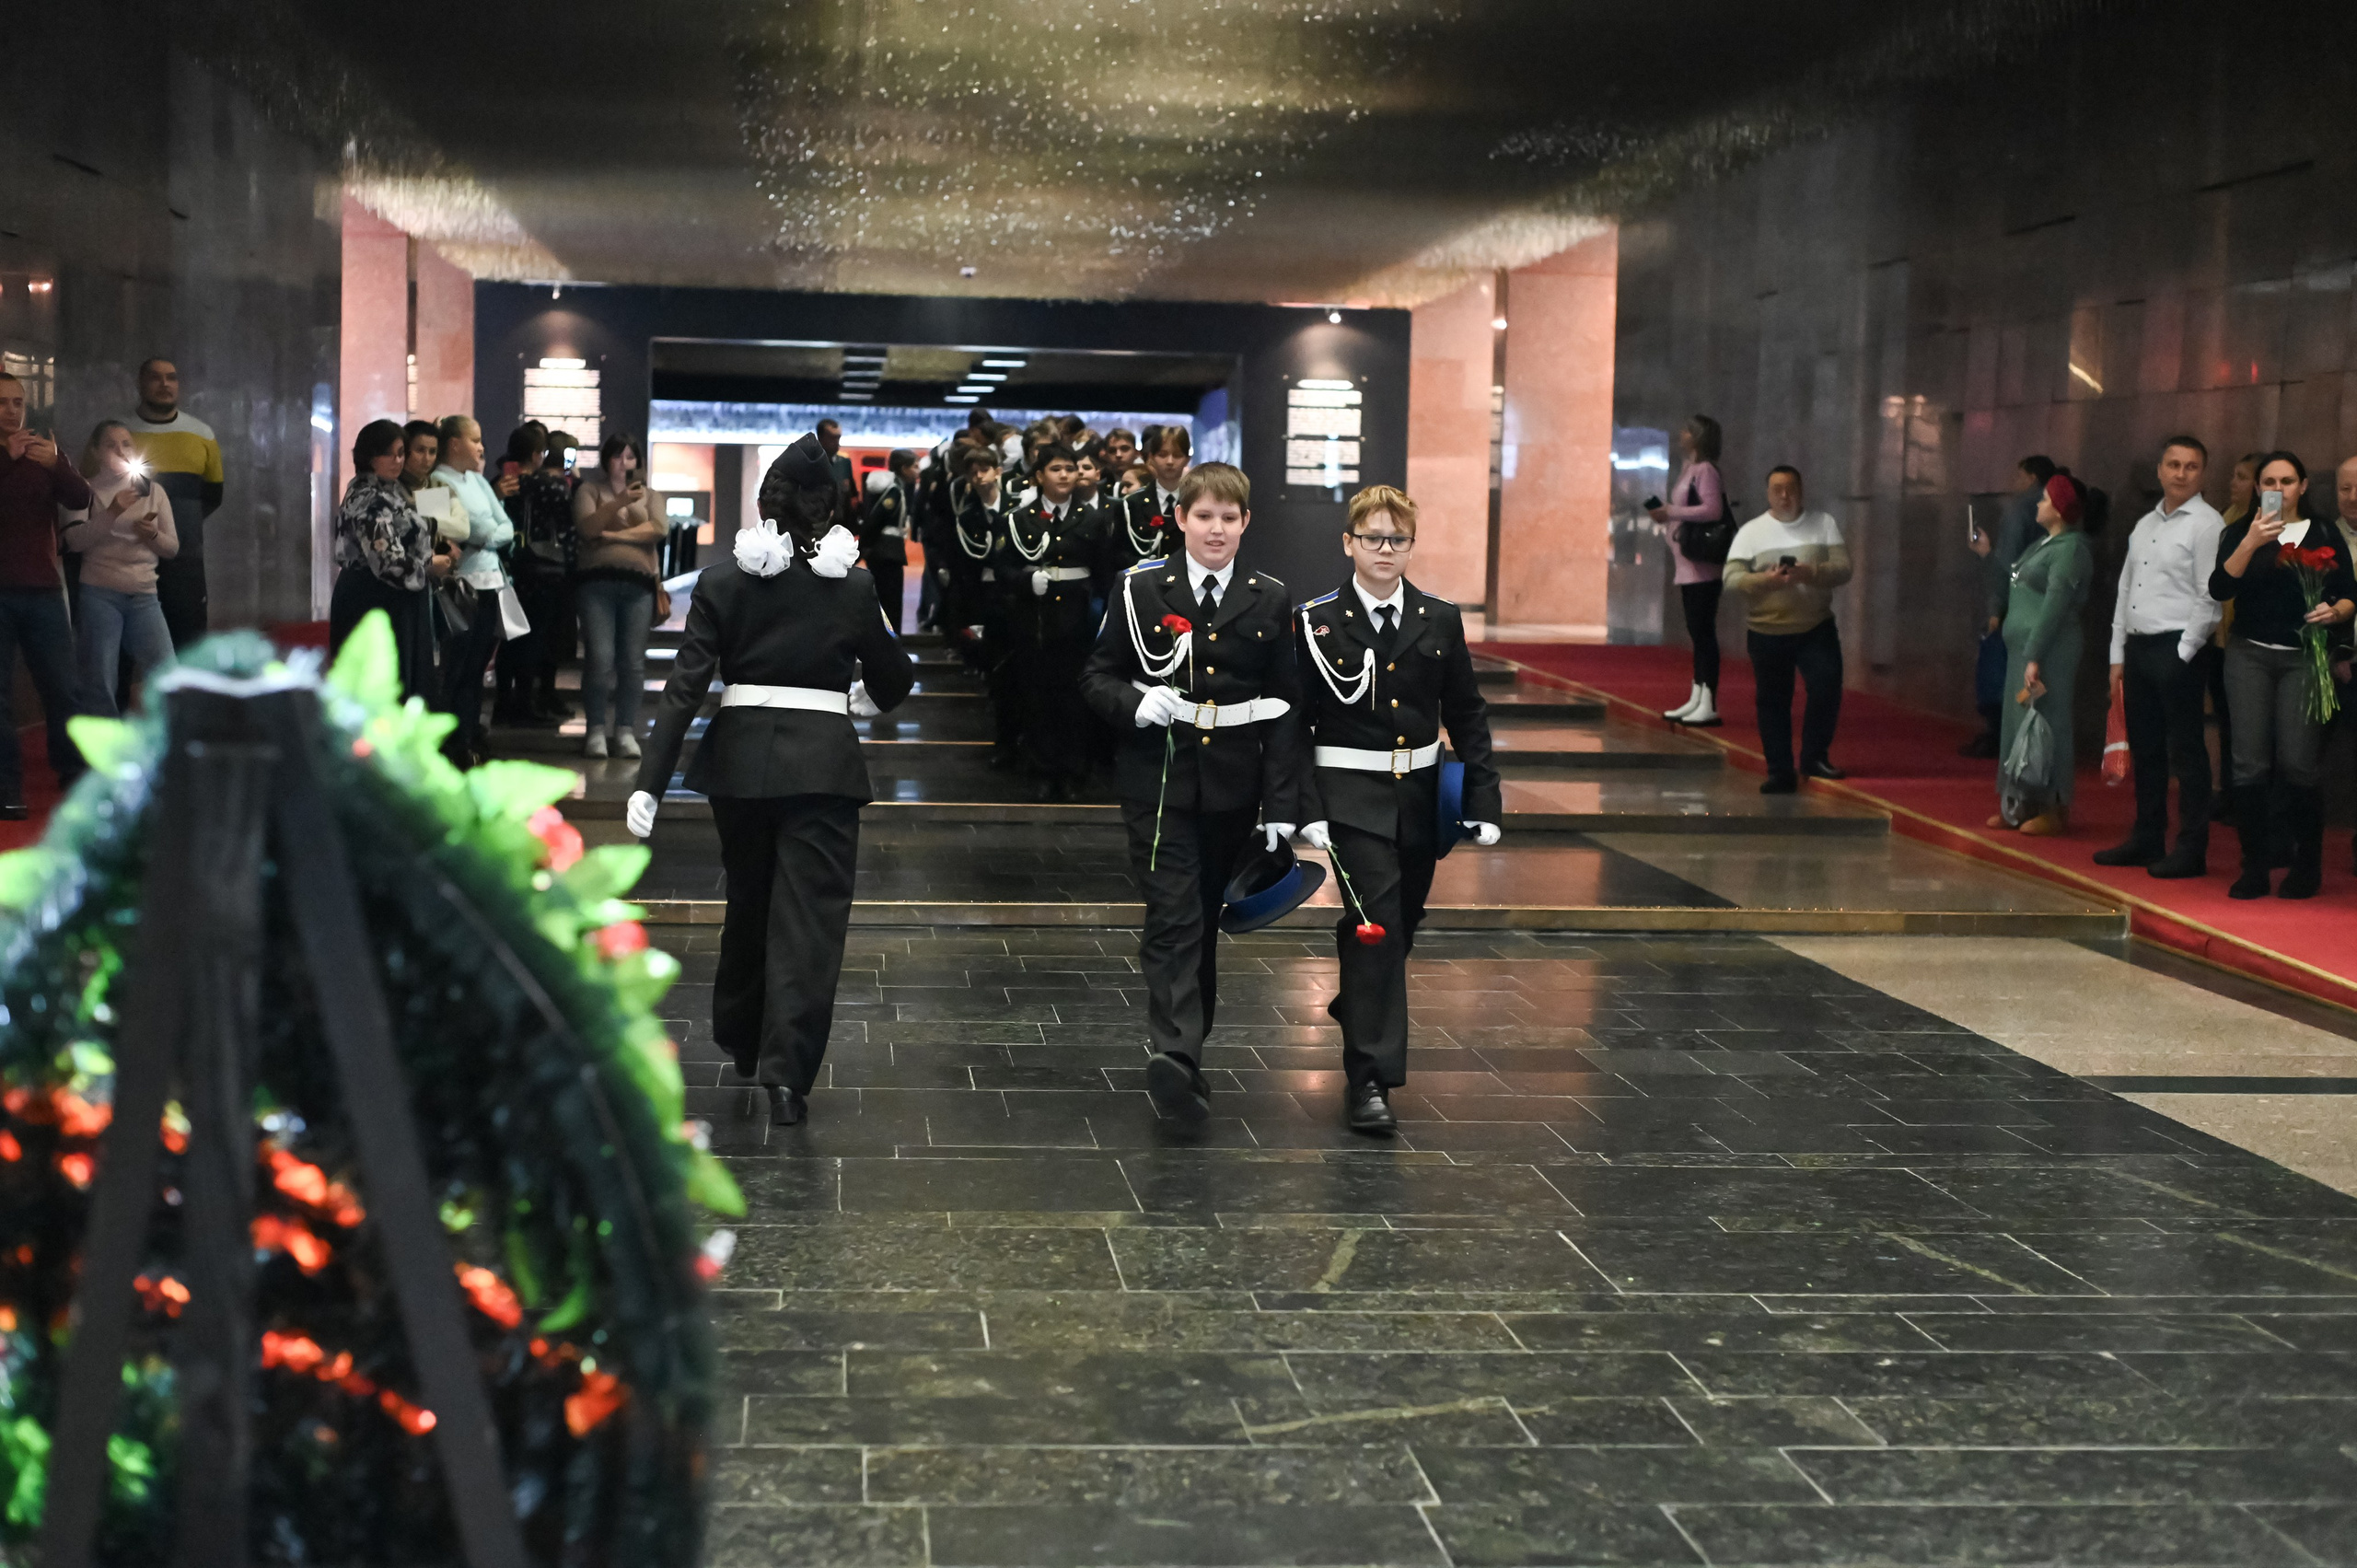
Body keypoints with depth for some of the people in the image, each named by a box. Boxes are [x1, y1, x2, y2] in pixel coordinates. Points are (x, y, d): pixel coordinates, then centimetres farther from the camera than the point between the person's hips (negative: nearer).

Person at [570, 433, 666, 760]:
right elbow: (586, 527, -7)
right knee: (599, 659, -9)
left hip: (638, 583, 2)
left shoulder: (646, 494, 18)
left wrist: (616, 535, -7)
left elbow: (659, 529, 1)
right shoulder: (589, 490, 10)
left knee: (633, 662, -2)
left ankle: (625, 731, 3)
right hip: (597, 581, -2)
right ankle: (596, 731, -3)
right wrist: (619, 502, -17)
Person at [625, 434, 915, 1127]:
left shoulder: (722, 581, -2)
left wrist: (651, 781, -8)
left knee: (748, 904, 21)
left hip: (740, 757, 2)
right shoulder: (852, 587, -3)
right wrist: (867, 694, 33)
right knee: (808, 917, -1)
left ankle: (742, 1042, 37)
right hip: (822, 762, -2)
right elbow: (890, 678, 8)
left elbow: (685, 686, -7)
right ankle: (787, 1071, -9)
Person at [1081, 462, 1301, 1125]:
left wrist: (1282, 802, -2)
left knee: (1204, 919, 14)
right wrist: (1134, 703, -18)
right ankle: (1178, 1056, -23)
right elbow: (1097, 677, 5)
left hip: (1231, 786, 2)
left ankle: (1185, 1047, 29)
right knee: (1172, 919, -13)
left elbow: (1284, 707, 3)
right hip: (1158, 778, -2)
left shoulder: (1269, 601, 4)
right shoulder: (1141, 590, 0)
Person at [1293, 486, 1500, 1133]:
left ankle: (1356, 1008, 47)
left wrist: (1484, 801, 1)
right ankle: (1369, 1079, -10)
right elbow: (1296, 724, -5)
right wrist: (1307, 809, -15)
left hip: (1419, 796, 4)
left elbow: (1468, 715, 9)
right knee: (1376, 927, -14)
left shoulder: (1440, 621, 5)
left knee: (1399, 928, 17)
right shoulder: (1319, 622, -5)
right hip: (1351, 796, -4)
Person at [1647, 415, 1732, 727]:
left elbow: (1712, 509, -22)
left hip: (1703, 566, -10)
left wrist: (1671, 512, -17)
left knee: (1703, 631, -10)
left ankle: (1708, 706, -10)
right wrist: (1666, 520, 12)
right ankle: (1696, 699, 18)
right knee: (1697, 632, 12)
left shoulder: (1705, 470, -11)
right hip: (1688, 564, 10)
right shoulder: (1689, 469, 18)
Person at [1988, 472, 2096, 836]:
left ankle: (2054, 810, -2)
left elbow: (2055, 605, -20)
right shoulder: (2044, 544, 16)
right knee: (2019, 724, 12)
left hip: (2046, 650, -10)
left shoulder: (2070, 549, -14)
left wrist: (2034, 657, -24)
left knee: (2043, 725, -7)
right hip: (2022, 647, 10)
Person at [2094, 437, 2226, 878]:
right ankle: (2146, 840, 23)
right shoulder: (2145, 525, 17)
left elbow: (2210, 598, -12)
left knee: (2186, 752, -3)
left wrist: (2183, 653, -13)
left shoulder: (2207, 524, -7)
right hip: (2138, 645, 8)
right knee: (2145, 750, 13)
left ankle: (2191, 850, 1)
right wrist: (2118, 656, 13)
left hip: (2178, 649, -8)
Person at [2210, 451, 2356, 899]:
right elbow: (2219, 588, -7)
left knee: (2298, 763, -9)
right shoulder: (2240, 533, 8)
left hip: (2303, 657, -1)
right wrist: (2250, 543, -19)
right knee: (2250, 765, -5)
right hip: (2250, 656, 1)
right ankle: (2255, 868, 3)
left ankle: (2307, 866, 7)